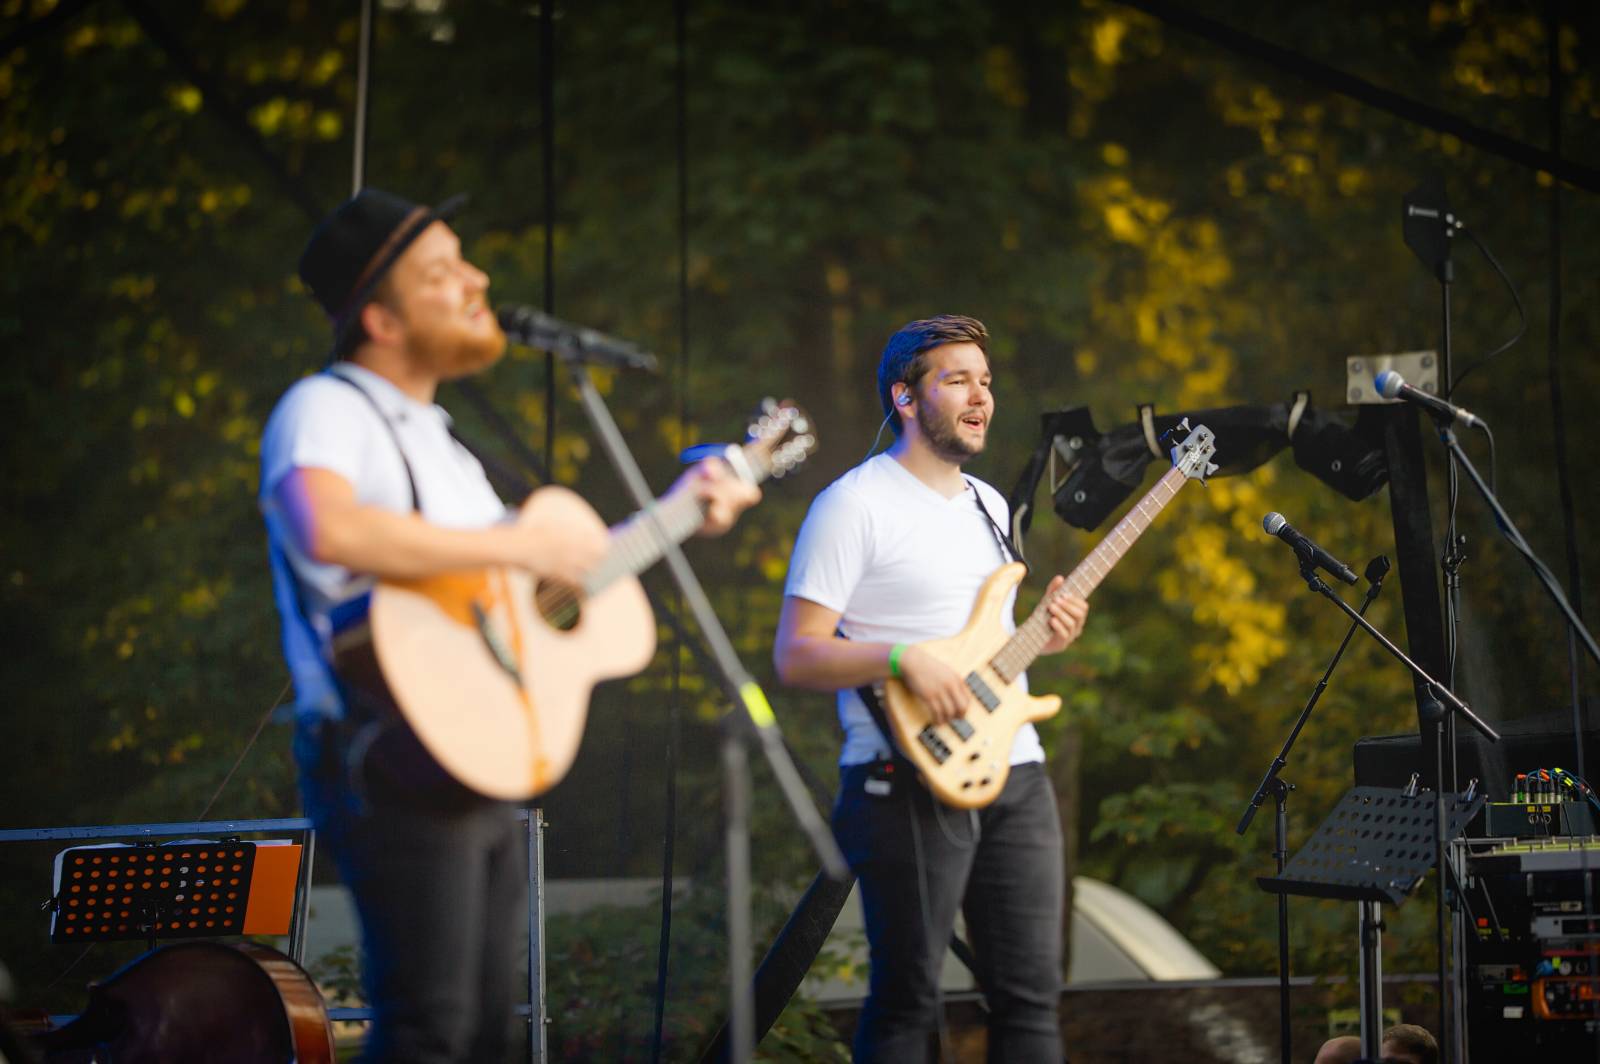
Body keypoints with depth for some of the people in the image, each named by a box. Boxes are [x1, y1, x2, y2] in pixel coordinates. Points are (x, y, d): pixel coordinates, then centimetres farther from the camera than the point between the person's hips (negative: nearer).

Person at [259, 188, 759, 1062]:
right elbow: (327, 530, -33)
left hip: (479, 774, 10)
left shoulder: (433, 438, 21)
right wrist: (520, 543, -25)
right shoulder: (325, 410, -10)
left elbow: (557, 566, 28)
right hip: (396, 768, -9)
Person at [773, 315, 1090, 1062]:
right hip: (913, 783, -7)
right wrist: (900, 659, -26)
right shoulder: (856, 505, -7)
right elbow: (795, 656, -12)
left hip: (1014, 773, 7)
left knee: (1030, 996, 7)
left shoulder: (990, 506, 18)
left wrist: (1041, 637, 6)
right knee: (907, 1004, -3)